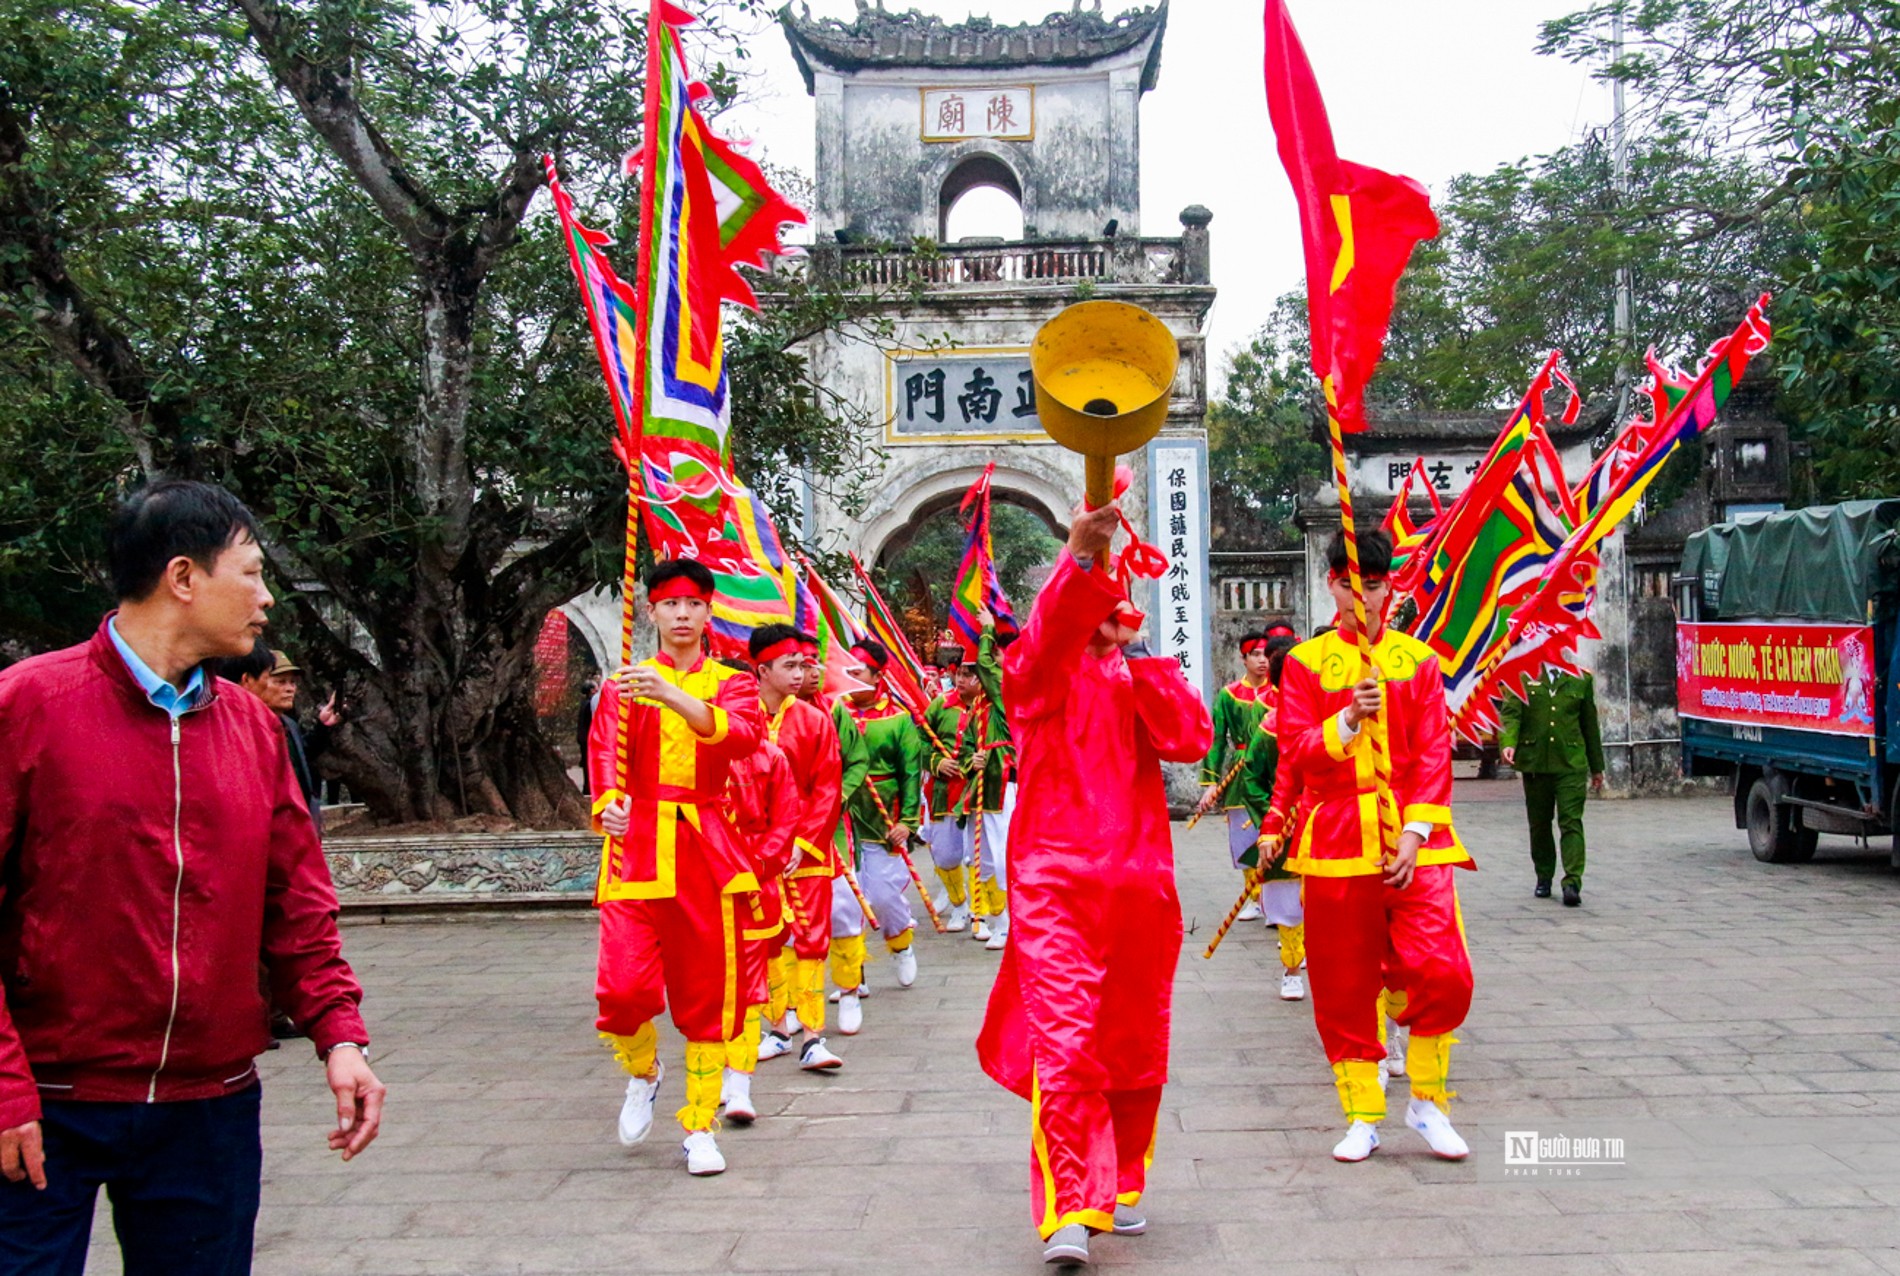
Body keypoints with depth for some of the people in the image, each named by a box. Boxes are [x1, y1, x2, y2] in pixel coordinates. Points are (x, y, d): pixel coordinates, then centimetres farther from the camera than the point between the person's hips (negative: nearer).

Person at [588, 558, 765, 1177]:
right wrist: (608, 802, -23)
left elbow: (743, 733, -13)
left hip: (706, 850, 1)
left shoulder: (731, 683, 9)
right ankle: (643, 1071, 20)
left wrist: (673, 697, -29)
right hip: (637, 848, 0)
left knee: (708, 992, 2)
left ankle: (699, 1128, 17)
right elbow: (604, 753, -1)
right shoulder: (623, 686, 12)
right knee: (624, 987, -13)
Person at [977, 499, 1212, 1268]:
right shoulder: (1039, 670, 3)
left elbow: (1191, 741, -4)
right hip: (1056, 880, -4)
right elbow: (1047, 634, -23)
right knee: (1062, 1042, -14)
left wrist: (1136, 657, -7)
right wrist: (1080, 556, -40)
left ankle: (1122, 1186, 29)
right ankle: (1069, 1213, -12)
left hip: (1139, 880, 4)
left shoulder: (1142, 674, 14)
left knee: (1135, 1047, 12)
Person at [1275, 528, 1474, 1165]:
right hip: (1336, 842, 0)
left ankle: (1427, 1101, 11)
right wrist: (1348, 720, -21)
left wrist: (1415, 833, -8)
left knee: (1444, 973, -12)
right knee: (1343, 987, 4)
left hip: (1412, 841, 0)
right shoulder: (1304, 662, 6)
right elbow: (1296, 752, -3)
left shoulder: (1418, 660, 8)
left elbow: (1434, 754, 3)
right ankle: (1363, 1118, 20)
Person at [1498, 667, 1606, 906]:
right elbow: (1510, 713, -4)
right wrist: (1507, 743, -24)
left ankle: (1572, 882, -13)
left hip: (1571, 763, 0)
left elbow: (1590, 724, 16)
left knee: (1571, 822, -10)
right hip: (1534, 761, 0)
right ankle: (1543, 877, 24)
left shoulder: (1582, 679, 11)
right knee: (1539, 823, 10)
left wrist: (1597, 768, 19)